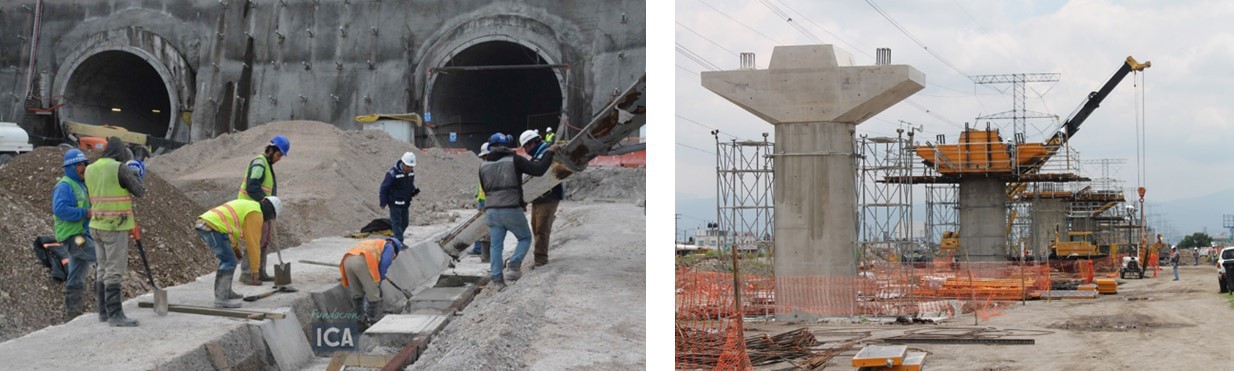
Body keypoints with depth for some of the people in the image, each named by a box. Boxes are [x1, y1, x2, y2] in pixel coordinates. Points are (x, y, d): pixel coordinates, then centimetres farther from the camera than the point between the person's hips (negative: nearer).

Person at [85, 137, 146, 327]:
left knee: (103, 269, 14)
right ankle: (115, 314, -7)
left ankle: (104, 310, 19)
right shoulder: (120, 169, -13)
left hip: (97, 226, 7)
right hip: (115, 227, -7)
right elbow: (140, 191, -6)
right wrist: (134, 175, 13)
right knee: (115, 271, -6)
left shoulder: (90, 169, 8)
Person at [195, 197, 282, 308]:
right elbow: (253, 243, -3)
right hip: (212, 227, -10)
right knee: (229, 262, -8)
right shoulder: (256, 214, -3)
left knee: (226, 259, 22)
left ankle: (226, 292, 30)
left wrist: (236, 250, 45)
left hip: (202, 223, 10)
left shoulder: (246, 205, 25)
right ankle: (221, 299, -12)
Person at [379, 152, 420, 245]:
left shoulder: (411, 173, 2)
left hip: (405, 203, 7)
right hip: (395, 203, -7)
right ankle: (399, 243, -5)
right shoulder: (393, 173, -20)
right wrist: (383, 202, -14)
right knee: (397, 222, -6)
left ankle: (396, 239, 26)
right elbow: (384, 188, -15)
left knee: (405, 222, 12)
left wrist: (414, 191, -2)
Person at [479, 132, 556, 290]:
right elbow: (538, 170, -9)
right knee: (525, 238, 15)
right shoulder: (514, 160, -6)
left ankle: (497, 280, 3)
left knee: (495, 245, 9)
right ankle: (514, 267, -3)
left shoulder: (483, 165, 9)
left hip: (491, 210, 4)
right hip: (511, 210, -4)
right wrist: (549, 152, 5)